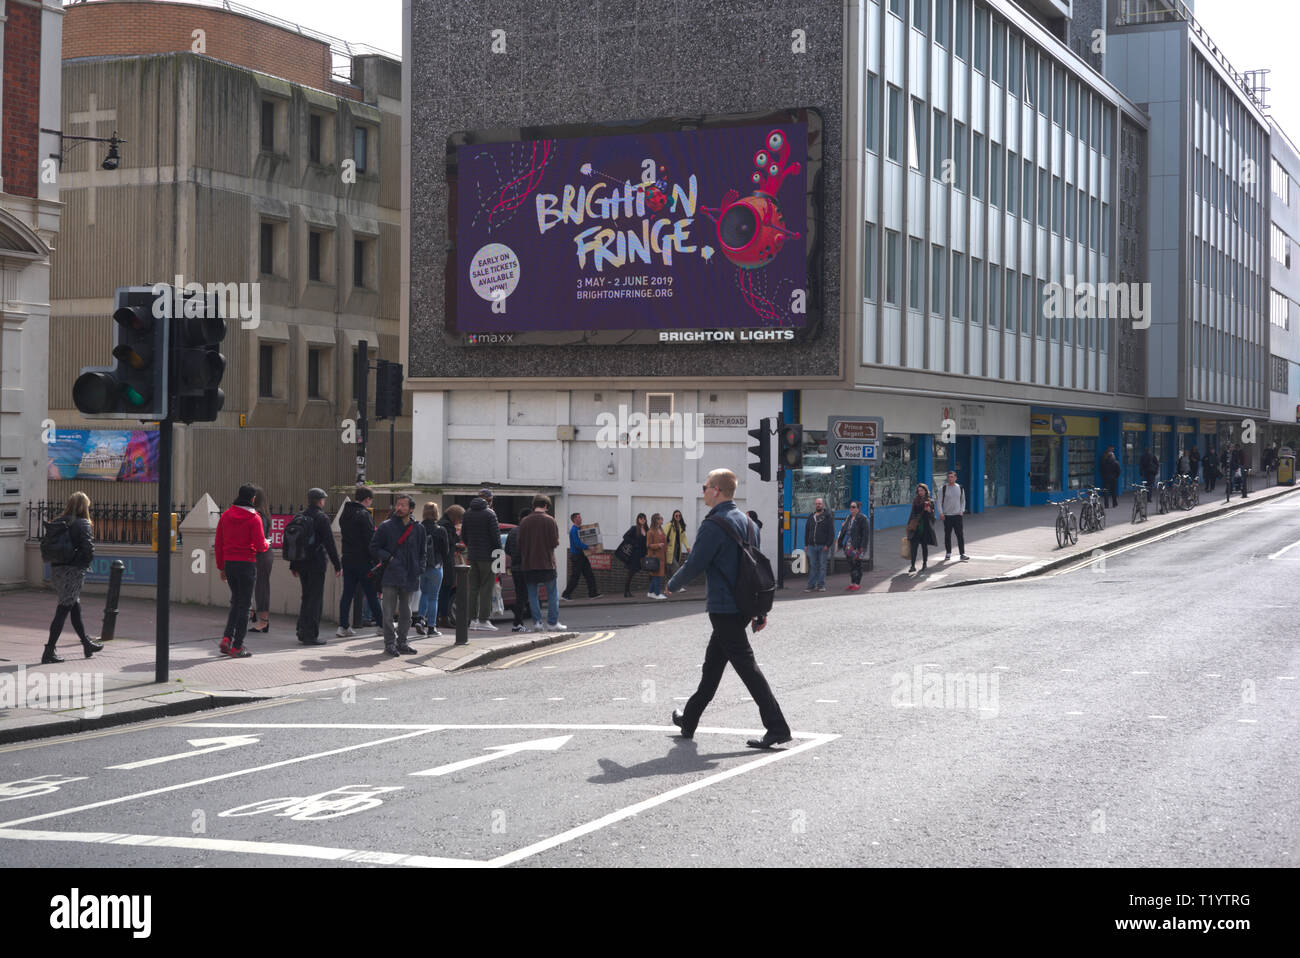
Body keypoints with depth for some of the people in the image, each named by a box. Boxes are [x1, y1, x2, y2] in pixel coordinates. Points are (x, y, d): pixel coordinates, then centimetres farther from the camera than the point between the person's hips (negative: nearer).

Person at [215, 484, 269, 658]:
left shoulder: (225, 516, 6)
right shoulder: (254, 518, -10)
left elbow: (218, 544, 8)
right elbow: (260, 545, -14)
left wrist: (221, 567, 14)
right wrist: (267, 544, 9)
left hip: (229, 563, 5)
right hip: (247, 564, -5)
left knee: (236, 602, 19)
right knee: (244, 605, 3)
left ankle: (227, 638, 4)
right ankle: (237, 647, 3)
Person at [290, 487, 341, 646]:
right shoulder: (322, 518, -10)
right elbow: (329, 543, -12)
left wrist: (293, 565, 22)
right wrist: (337, 565, -7)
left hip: (302, 563, 7)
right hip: (316, 563, -7)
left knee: (306, 597, 17)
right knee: (315, 598, -3)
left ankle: (302, 632, 19)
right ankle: (310, 635, -4)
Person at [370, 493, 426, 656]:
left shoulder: (418, 528, 8)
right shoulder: (386, 526, -2)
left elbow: (422, 551, 17)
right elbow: (374, 548, 2)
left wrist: (419, 569, 5)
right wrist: (388, 558, -11)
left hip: (409, 577, 3)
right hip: (390, 575, -3)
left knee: (405, 613, 11)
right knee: (389, 612, -4)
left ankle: (402, 642, 20)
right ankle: (390, 643, 3)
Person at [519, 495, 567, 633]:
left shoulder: (524, 522, 3)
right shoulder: (550, 521, -6)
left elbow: (520, 543, 4)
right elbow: (555, 543, -8)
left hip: (529, 564, 2)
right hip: (547, 563, -2)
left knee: (532, 595, 8)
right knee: (552, 594, 7)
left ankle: (536, 622, 2)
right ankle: (552, 623, 6)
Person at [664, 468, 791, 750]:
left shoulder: (713, 526, -16)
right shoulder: (747, 522, 12)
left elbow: (694, 565, -15)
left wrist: (672, 585, 6)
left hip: (723, 607, -9)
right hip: (743, 606, 9)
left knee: (746, 664, -8)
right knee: (713, 662, 20)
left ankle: (777, 727, -13)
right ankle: (690, 719, 33)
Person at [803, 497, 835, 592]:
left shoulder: (828, 516, 1)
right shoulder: (811, 517, 16)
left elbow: (831, 532, -4)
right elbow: (807, 531, 19)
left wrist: (828, 545, -12)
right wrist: (806, 544, 10)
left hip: (823, 546, -4)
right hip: (812, 545, 4)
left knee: (822, 566, -1)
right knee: (812, 566, 4)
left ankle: (821, 585, 3)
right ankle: (811, 586, 5)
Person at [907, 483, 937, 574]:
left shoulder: (930, 502, 5)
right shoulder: (915, 501, 11)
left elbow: (933, 516, 5)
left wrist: (929, 511, -15)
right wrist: (909, 525, 11)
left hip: (926, 527, -2)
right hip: (916, 527, 2)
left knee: (924, 546, 4)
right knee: (914, 546, -8)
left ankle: (924, 564, 16)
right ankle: (913, 566, -9)